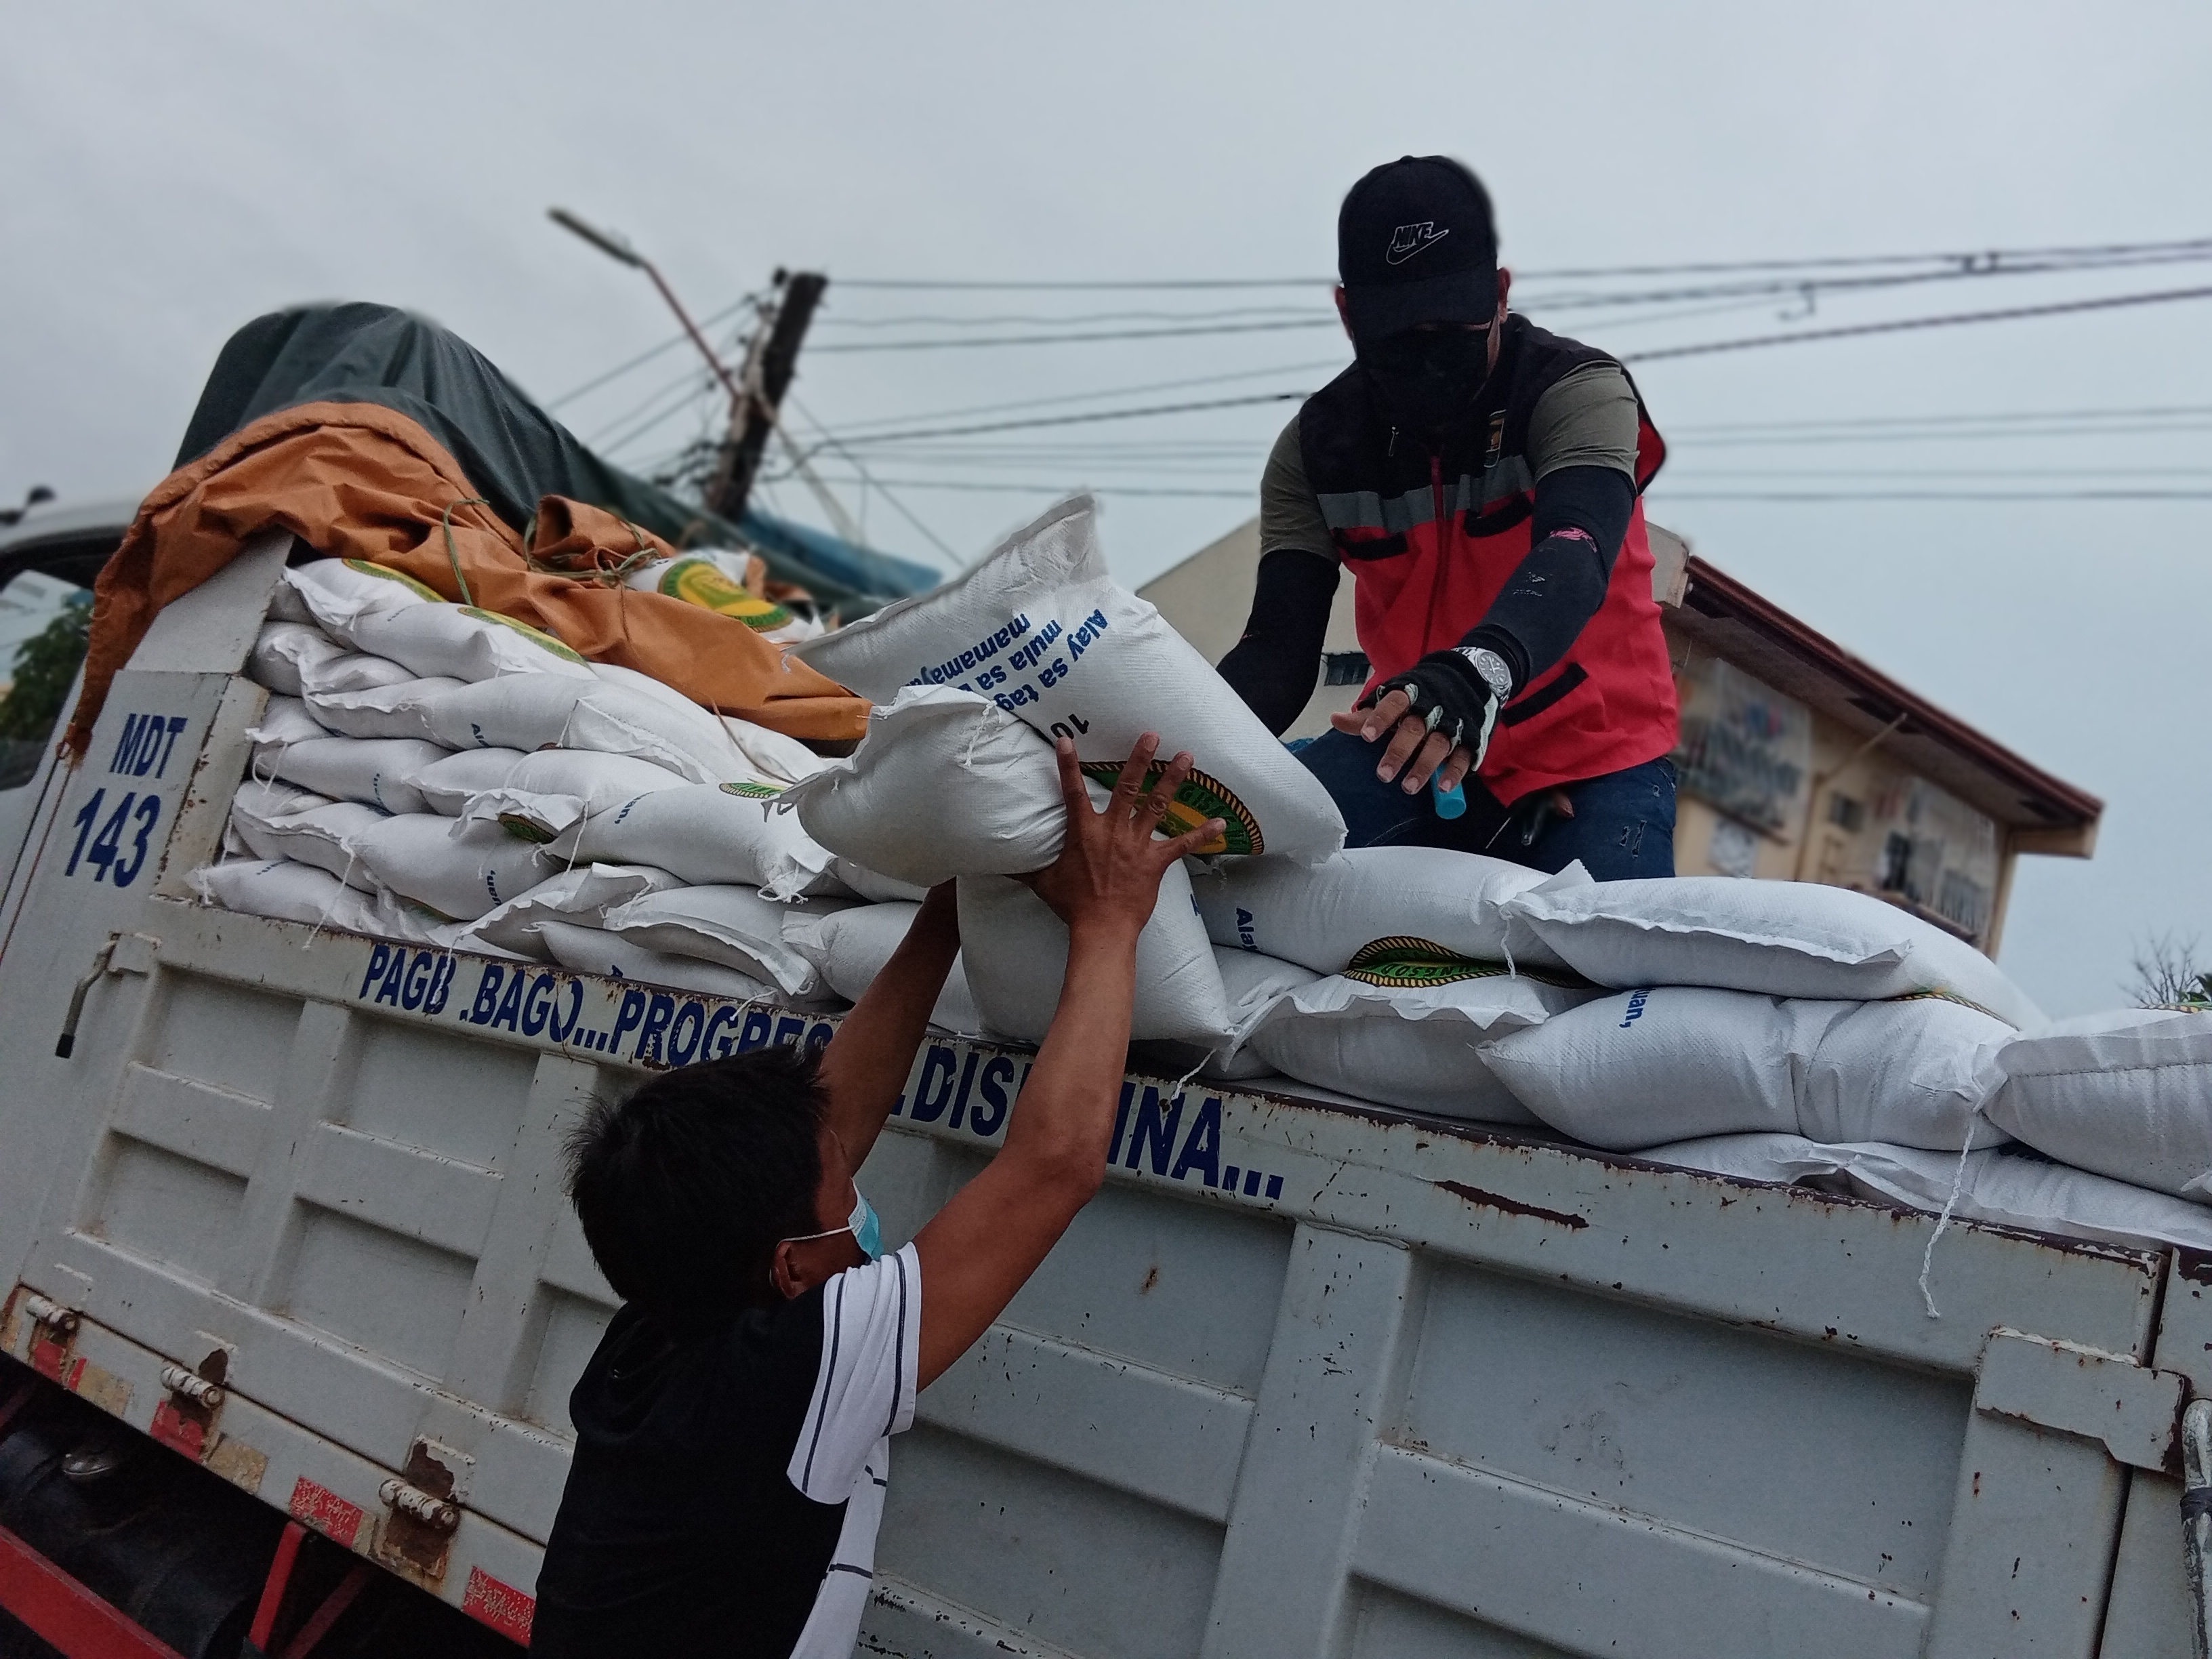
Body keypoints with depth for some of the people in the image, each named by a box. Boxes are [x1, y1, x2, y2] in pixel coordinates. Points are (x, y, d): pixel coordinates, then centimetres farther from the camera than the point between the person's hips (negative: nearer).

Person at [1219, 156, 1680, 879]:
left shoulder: (1577, 393, -14)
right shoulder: (1314, 446, -3)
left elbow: (1573, 557, -34)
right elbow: (1279, 648, -11)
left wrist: (1481, 668, -57)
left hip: (1589, 749, -2)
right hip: (1406, 746, 2)